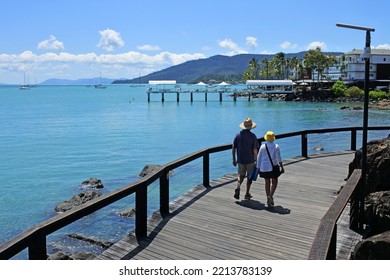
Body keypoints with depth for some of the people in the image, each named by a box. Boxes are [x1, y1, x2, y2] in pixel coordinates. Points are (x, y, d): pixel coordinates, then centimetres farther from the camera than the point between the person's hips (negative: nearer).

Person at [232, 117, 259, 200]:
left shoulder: (238, 135, -2)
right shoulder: (252, 136, -11)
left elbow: (233, 148, 0)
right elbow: (255, 150, -14)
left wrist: (234, 159, 9)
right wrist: (256, 160, -3)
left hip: (240, 160, 3)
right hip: (250, 160, -3)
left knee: (241, 175, 17)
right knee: (249, 176, 13)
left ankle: (238, 188, -9)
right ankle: (247, 194, 18)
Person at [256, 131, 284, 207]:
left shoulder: (262, 146, -1)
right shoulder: (276, 146, -6)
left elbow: (259, 158, 2)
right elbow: (279, 158, -12)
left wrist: (258, 168, 10)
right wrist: (281, 167, -9)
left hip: (264, 167, 2)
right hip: (273, 166, -2)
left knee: (267, 182, 13)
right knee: (274, 182, 11)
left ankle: (268, 200, 16)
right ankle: (270, 196, -12)